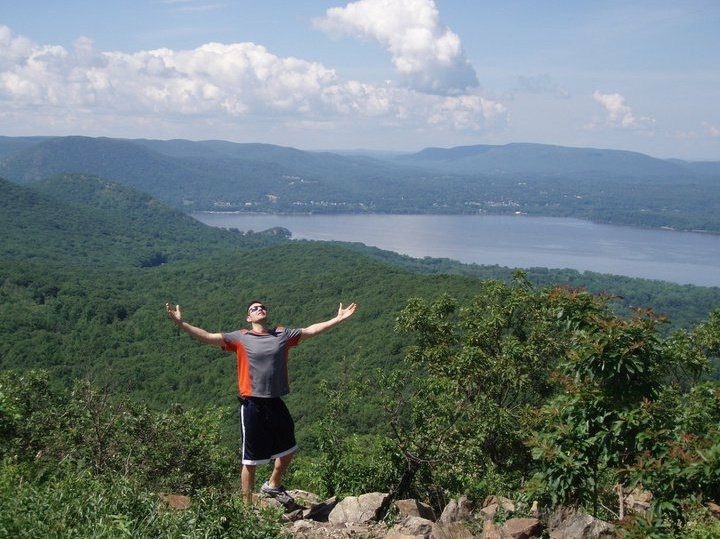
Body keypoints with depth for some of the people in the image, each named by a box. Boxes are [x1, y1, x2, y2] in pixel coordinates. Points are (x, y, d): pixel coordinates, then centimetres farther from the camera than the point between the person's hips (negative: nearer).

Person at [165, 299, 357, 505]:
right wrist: (181, 323, -21)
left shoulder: (282, 335, 7)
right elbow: (208, 337, -10)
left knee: (288, 449, 20)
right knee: (250, 460, 4)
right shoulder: (240, 338, -3)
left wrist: (339, 319, 8)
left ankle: (273, 485, 46)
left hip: (276, 404, 4)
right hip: (252, 405, -4)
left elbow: (311, 330, 11)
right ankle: (247, 504, 19)